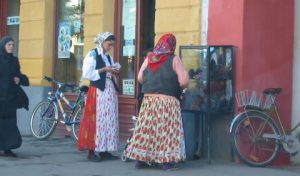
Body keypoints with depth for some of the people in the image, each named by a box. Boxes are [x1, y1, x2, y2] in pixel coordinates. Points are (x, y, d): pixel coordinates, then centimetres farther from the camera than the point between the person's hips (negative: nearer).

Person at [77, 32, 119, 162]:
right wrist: (104, 69, -13)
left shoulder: (108, 57, 17)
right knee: (96, 120, -8)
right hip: (97, 91, -7)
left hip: (110, 90, 7)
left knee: (109, 120, 4)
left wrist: (113, 73, -1)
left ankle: (104, 150, 9)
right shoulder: (92, 55, -4)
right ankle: (91, 152, -4)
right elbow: (86, 74, -12)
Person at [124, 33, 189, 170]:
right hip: (168, 100, -4)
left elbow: (140, 78, 6)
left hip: (149, 99, 4)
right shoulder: (173, 59, -4)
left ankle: (140, 159, 10)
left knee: (146, 128, 7)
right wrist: (178, 88, 9)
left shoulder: (149, 58, 7)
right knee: (167, 129, -1)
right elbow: (184, 81, -10)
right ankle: (167, 161, -2)